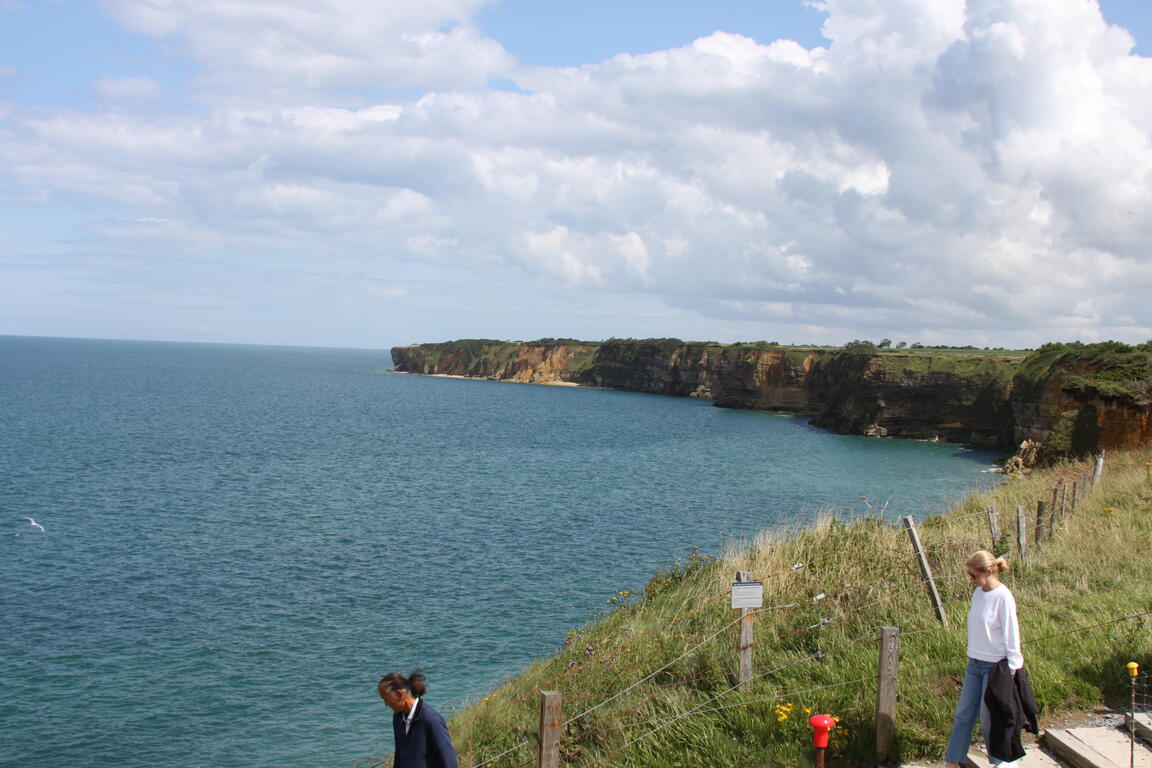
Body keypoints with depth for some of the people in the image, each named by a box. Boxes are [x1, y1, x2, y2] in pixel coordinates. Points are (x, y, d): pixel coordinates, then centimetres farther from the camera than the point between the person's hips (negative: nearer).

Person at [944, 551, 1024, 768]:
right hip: (975, 664, 7)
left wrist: (1010, 670, -12)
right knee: (963, 713, 9)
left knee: (989, 718, 4)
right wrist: (973, 657, 14)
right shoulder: (978, 593, 6)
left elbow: (1011, 635, -13)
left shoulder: (1003, 597, -16)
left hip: (995, 666, -7)